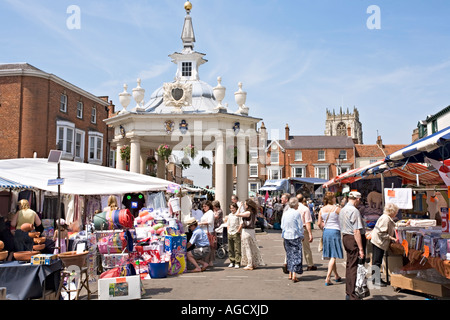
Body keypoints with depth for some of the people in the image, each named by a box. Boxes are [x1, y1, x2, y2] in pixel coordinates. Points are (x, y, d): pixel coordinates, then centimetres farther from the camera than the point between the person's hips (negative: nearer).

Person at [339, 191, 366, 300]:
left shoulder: (342, 210, 14)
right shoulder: (354, 211, -16)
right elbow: (356, 231, -20)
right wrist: (361, 249, -19)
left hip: (345, 238, 9)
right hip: (354, 239, -9)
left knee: (349, 266, 16)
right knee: (355, 267, -5)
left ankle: (348, 293, 25)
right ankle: (353, 296, -2)